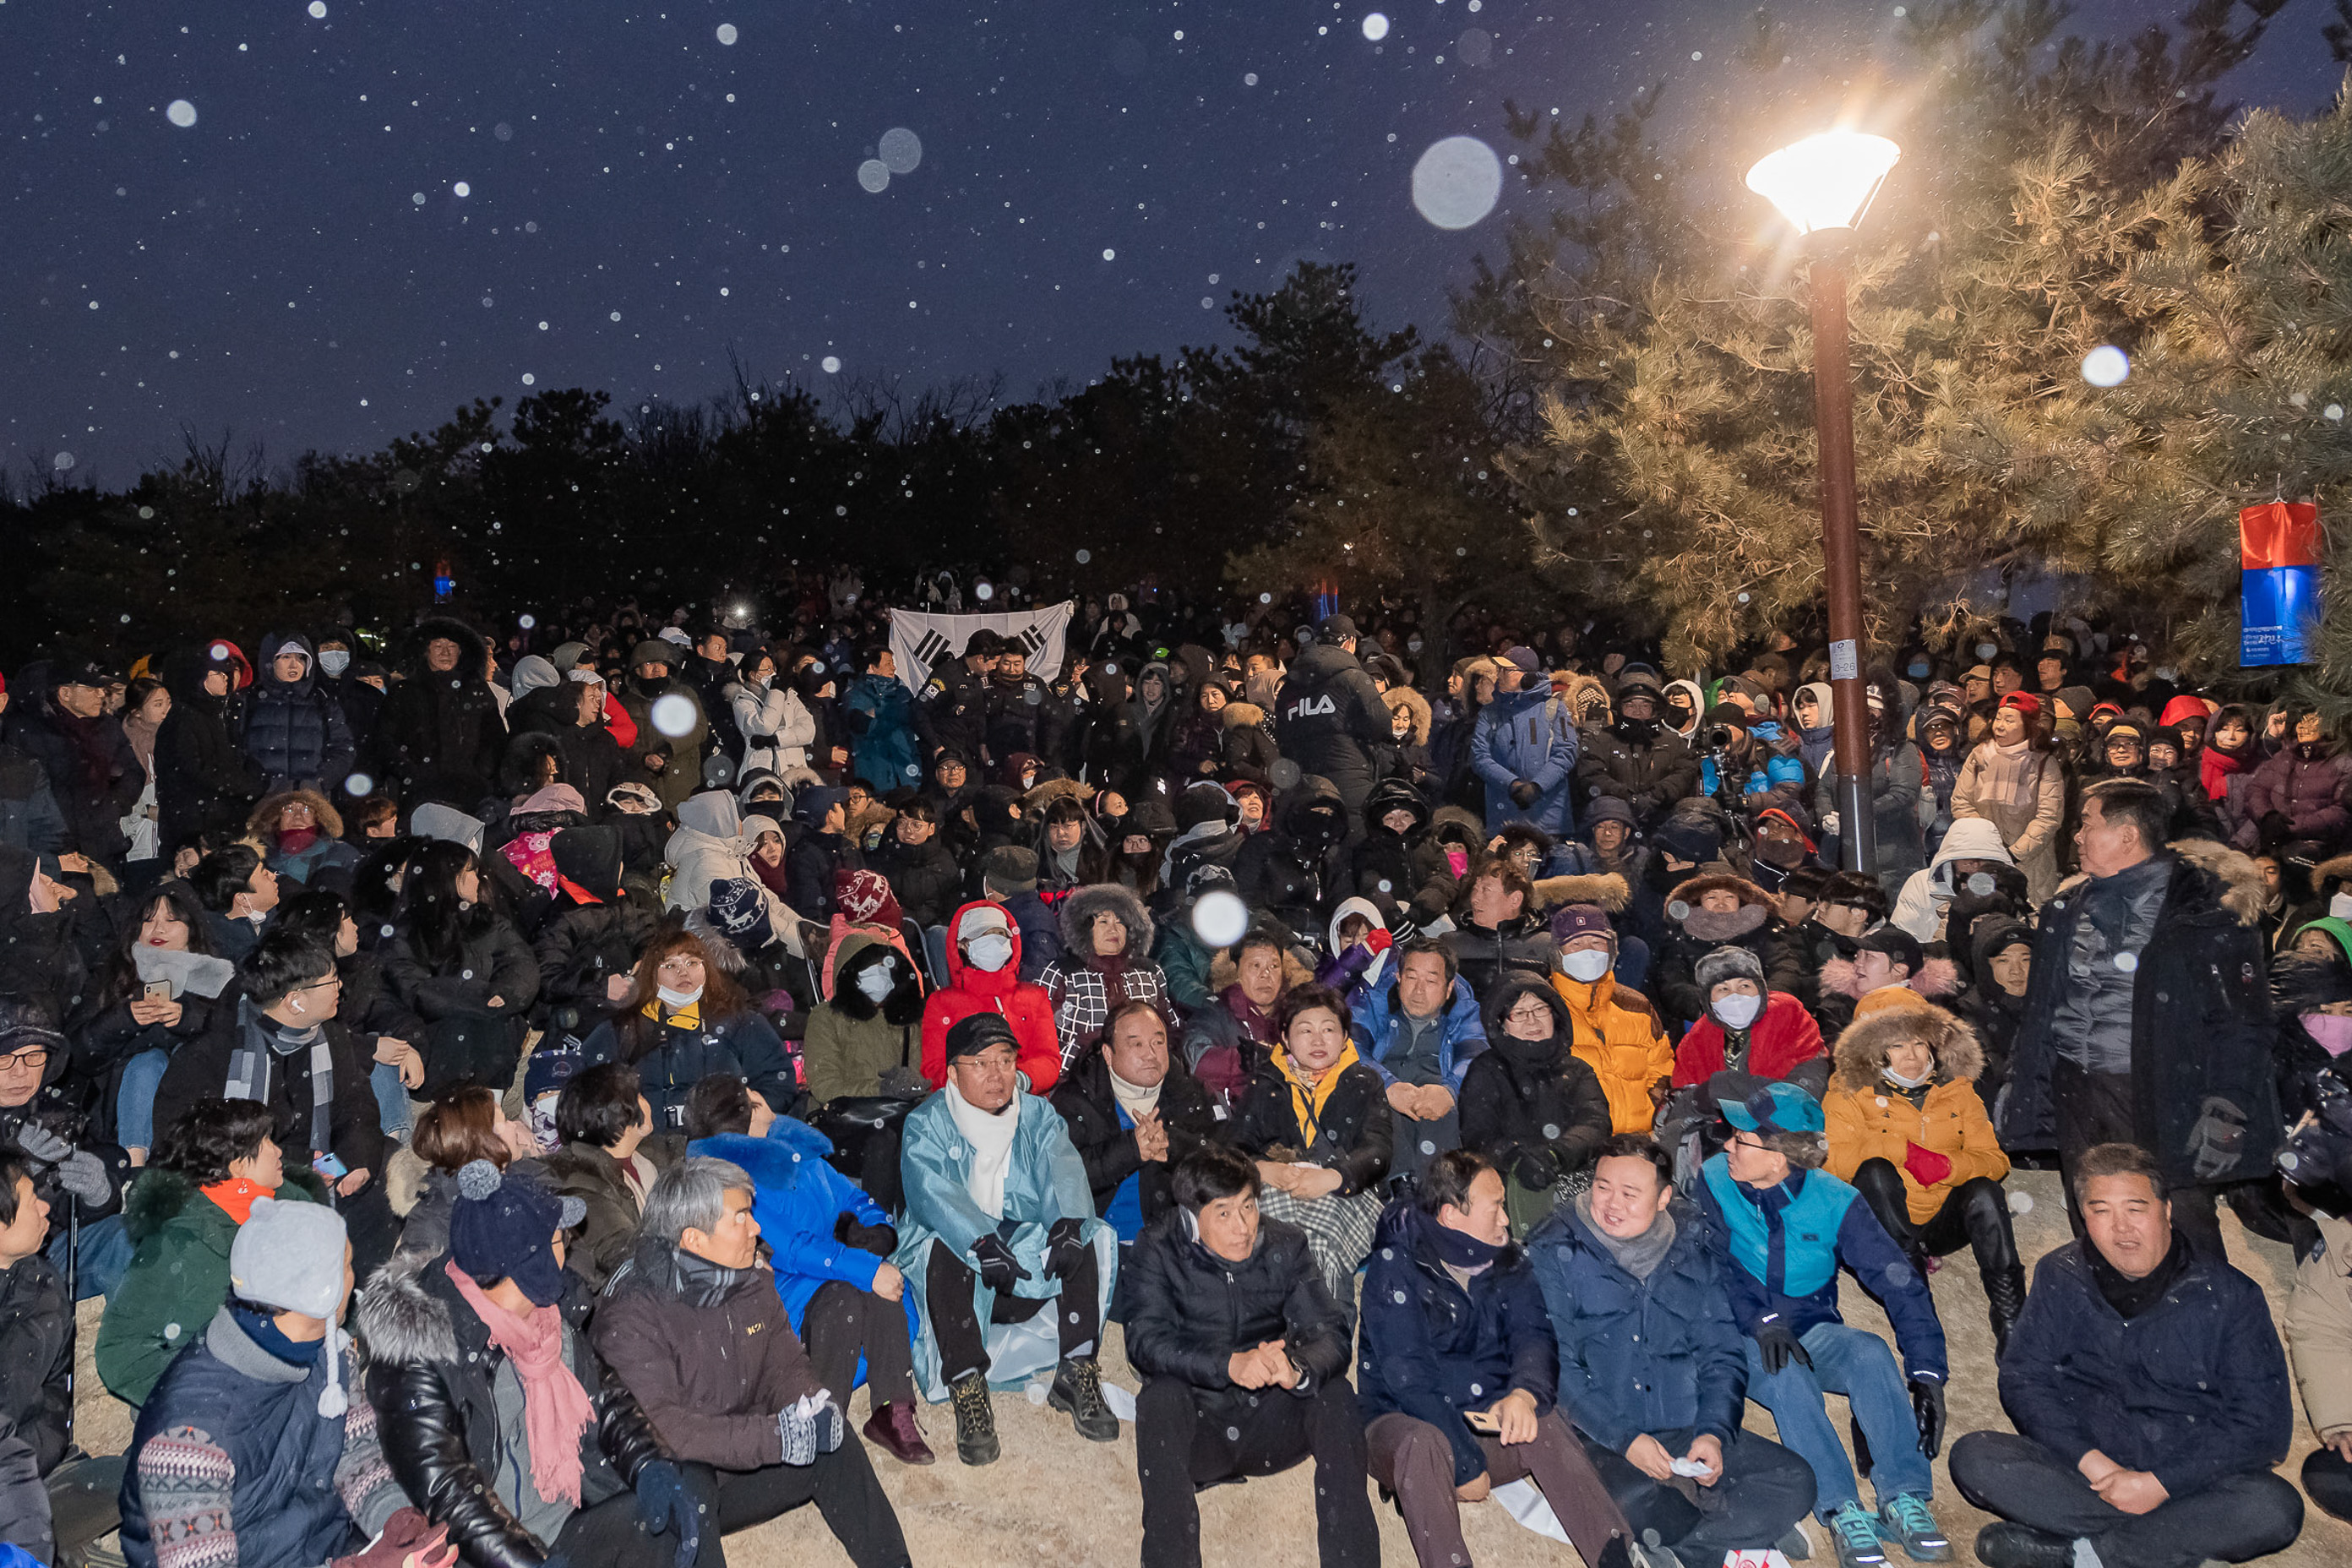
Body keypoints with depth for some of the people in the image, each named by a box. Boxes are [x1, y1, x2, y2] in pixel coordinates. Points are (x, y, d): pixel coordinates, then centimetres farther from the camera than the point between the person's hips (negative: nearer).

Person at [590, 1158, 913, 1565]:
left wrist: (814, 1401, -16)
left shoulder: (753, 1283, 4)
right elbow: (659, 1428, -28)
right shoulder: (629, 1318, -20)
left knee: (831, 1435, -11)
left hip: (742, 1454, 7)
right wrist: (773, 1436, -33)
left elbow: (785, 1366, 9)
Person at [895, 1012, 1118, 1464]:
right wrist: (982, 1241, -41)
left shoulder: (1037, 1115, 8)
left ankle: (1076, 1373, -18)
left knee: (1094, 1236, -19)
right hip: (962, 1265, -3)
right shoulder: (927, 1124, -3)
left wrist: (1069, 1222, -34)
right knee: (940, 1247, -34)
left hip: (1031, 1255, 3)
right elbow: (932, 1190, -22)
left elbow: (1063, 1170, -11)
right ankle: (968, 1389, -33)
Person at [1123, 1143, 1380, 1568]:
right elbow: (1144, 1341, -21)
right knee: (1161, 1395, -32)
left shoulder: (1285, 1247, -1)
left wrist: (1297, 1369, -34)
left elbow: (1330, 1334, -10)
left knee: (1334, 1392, -25)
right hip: (1196, 1431, -2)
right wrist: (1229, 1365, -37)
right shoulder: (1161, 1251, -7)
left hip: (1271, 1427, 2)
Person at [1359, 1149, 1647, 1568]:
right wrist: (1464, 1463, -23)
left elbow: (1533, 1334, -7)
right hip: (1407, 1423, -3)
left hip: (1488, 1423, 4)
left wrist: (1525, 1393, -30)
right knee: (1424, 1444, -38)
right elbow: (1408, 1375, -18)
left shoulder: (1507, 1262, 8)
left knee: (1544, 1423, -28)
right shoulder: (1394, 1269, -10)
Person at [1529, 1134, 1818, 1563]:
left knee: (1794, 1483, -13)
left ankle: (1674, 1551, -14)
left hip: (1687, 1429, 5)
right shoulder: (1554, 1252, -5)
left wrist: (1714, 1431, -6)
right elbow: (1554, 1364, -10)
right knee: (1636, 1502, -34)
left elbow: (1722, 1353, 11)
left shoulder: (1692, 1250, 8)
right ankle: (1737, 1543, -6)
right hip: (1597, 1439, -4)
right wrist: (1624, 1438, -18)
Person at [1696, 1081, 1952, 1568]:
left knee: (1871, 1352, -30)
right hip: (1743, 1340, -1)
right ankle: (1841, 1511, -34)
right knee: (1787, 1374, -34)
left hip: (1813, 1330, 1)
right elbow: (1716, 1268, -13)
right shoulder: (1713, 1182, -9)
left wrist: (1926, 1372, -22)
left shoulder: (1834, 1202, -9)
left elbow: (1900, 1282, -12)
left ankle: (1903, 1498, -30)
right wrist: (1762, 1323, -30)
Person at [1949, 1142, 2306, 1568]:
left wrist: (2158, 1483, -14)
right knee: (1974, 1458, -25)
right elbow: (2023, 1379, 2)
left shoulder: (2229, 1294, -2)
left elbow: (2263, 1422, -6)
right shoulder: (2061, 1277, 5)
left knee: (2276, 1509, -32)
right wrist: (2091, 1461, -14)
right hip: (2083, 1468, 1)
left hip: (2185, 1479, -1)